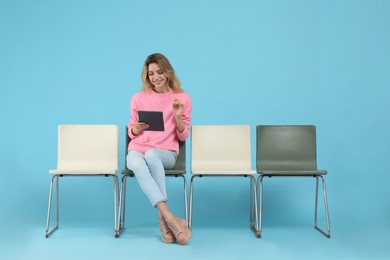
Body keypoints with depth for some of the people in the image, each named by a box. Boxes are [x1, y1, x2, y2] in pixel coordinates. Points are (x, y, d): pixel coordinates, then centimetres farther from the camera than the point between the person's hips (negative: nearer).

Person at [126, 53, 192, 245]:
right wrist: (137, 128, -9)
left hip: (166, 153, -1)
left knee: (151, 155, -39)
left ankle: (164, 220, -36)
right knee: (137, 164, -38)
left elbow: (183, 136, 7)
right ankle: (169, 217, -43)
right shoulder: (138, 98, 8)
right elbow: (131, 133, 14)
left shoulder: (182, 98, 6)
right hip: (137, 150, 1)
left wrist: (178, 117, -11)